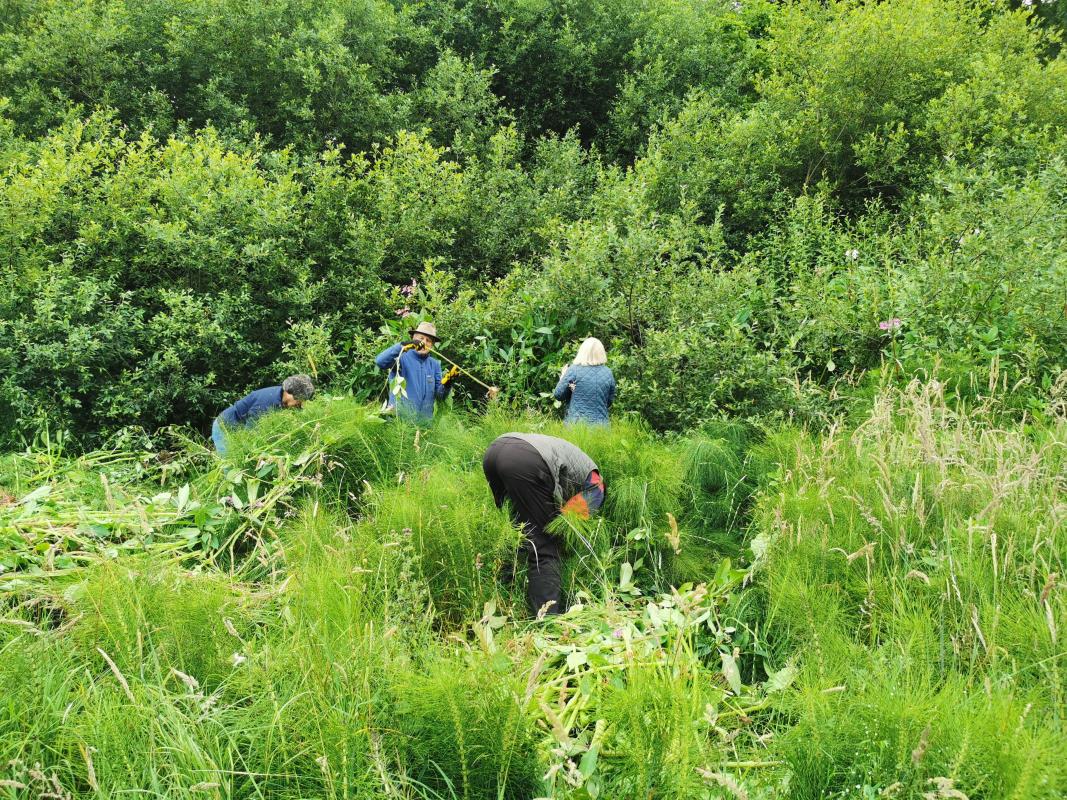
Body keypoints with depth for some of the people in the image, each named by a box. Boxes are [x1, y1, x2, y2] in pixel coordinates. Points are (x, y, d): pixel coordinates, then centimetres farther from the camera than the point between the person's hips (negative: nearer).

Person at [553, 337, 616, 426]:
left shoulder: (574, 370, -7)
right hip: (600, 423, 3)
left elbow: (558, 395, 0)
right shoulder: (608, 373, 2)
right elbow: (610, 401, 11)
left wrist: (562, 377, 14)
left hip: (576, 422, -2)